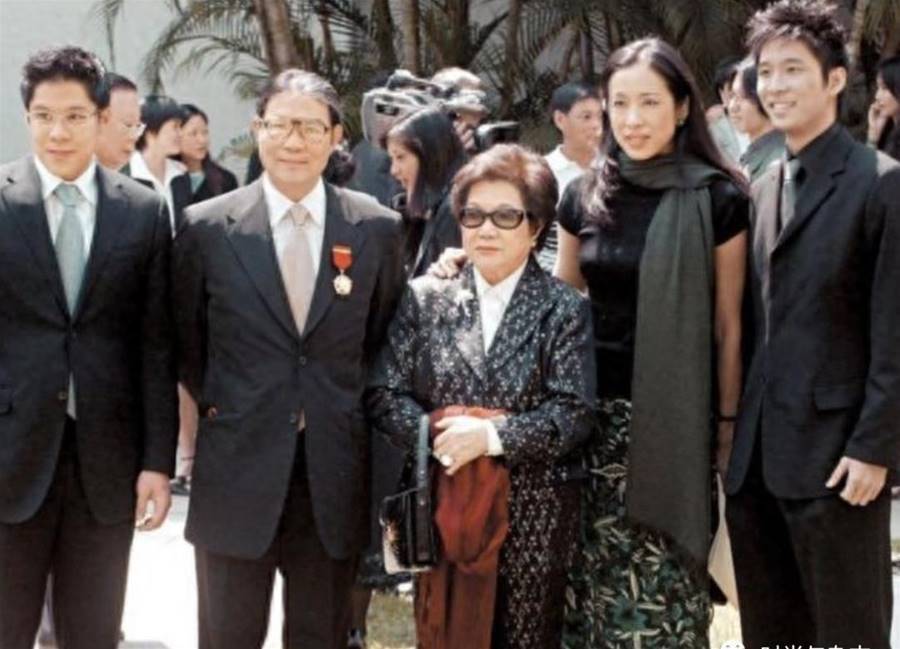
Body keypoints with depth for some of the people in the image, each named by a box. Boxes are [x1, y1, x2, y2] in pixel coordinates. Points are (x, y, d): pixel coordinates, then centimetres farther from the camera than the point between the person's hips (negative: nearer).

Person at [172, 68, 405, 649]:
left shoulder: (377, 228, 0)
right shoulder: (207, 228, -3)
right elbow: (186, 343, 8)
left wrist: (349, 414, 5)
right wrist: (220, 410, 5)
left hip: (336, 478, 1)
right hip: (237, 471, -1)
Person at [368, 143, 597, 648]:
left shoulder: (566, 309, -2)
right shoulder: (424, 298, 5)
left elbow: (575, 414, -10)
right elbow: (386, 394, 2)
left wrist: (492, 436, -21)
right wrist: (435, 435, -16)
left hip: (533, 516, -1)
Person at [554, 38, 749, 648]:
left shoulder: (718, 198, -6)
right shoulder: (585, 196, 4)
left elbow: (728, 324, -3)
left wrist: (728, 421, -2)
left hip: (675, 415, -4)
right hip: (595, 409, 4)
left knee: (662, 572, 1)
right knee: (594, 566, 10)